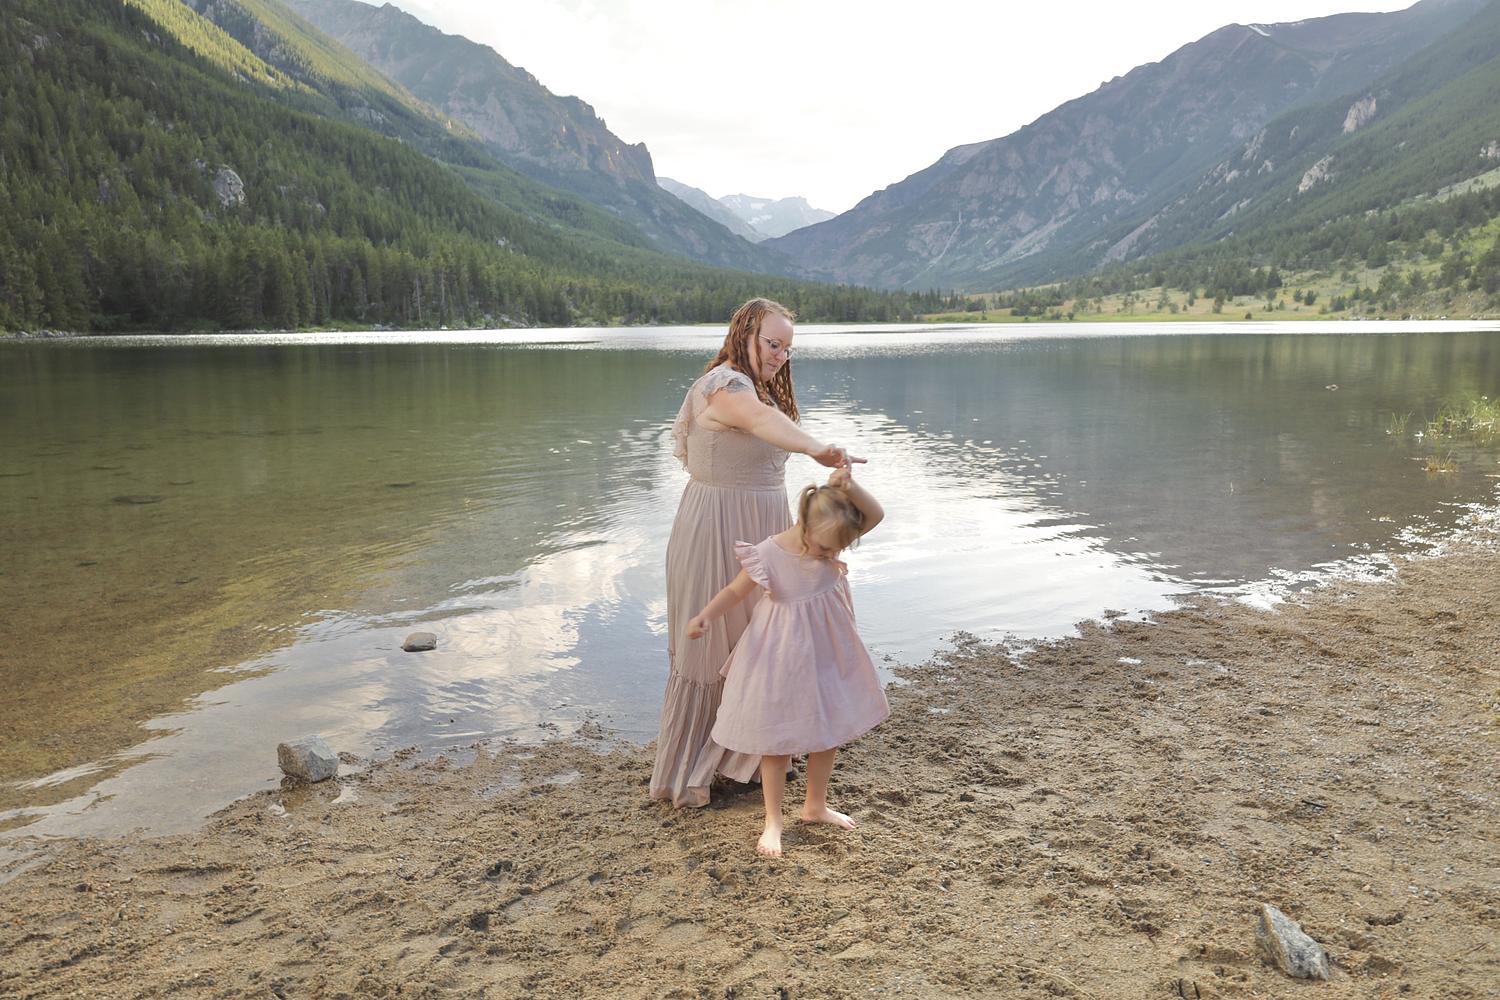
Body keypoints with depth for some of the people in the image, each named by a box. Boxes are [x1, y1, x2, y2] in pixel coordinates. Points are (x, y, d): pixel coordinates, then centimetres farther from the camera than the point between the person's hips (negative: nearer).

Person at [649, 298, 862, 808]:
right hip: (718, 530, -10)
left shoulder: (758, 387, 15)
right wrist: (817, 448, -58)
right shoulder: (725, 384, -18)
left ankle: (740, 753, 32)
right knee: (708, 646, 0)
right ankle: (681, 773, 14)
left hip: (757, 527, 10)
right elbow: (764, 421, -40)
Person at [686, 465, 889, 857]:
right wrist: (705, 617, -25)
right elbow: (734, 591, -10)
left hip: (825, 655, 5)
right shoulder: (767, 555, -22)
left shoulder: (831, 540, -11)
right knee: (776, 740, 6)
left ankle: (815, 806, 39)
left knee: (830, 731, 17)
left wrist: (850, 488, -36)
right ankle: (773, 821, 23)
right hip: (781, 659, -5)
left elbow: (876, 515, -19)